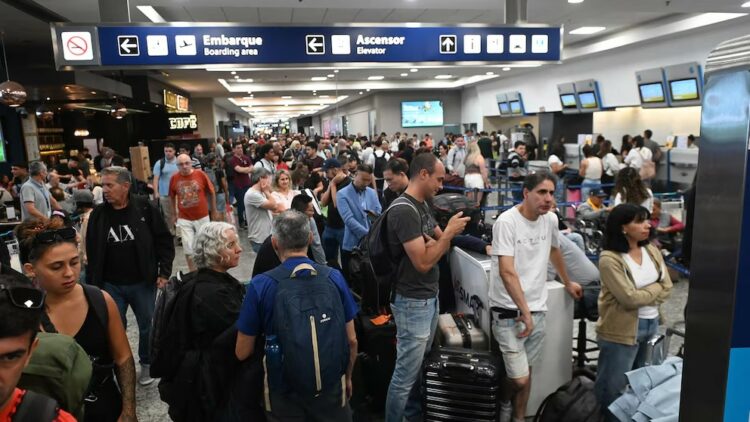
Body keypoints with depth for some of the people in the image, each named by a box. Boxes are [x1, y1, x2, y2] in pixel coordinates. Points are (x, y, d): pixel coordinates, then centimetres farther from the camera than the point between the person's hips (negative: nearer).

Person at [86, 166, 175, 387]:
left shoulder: (145, 209, -10)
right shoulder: (97, 215, -2)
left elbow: (165, 241, -4)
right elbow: (92, 253, 4)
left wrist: (164, 271, -9)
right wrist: (92, 284, 5)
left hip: (142, 283, -1)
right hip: (111, 285, 2)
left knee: (148, 326, 13)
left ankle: (146, 364, 35)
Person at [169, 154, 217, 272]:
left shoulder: (200, 174, -10)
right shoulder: (174, 178, -6)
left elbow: (211, 192, 1)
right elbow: (172, 197, 10)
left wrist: (214, 211, 8)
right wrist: (173, 214, 13)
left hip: (202, 217, 0)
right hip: (184, 219, 1)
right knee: (188, 250, 3)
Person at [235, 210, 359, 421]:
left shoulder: (260, 285, -14)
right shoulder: (334, 277, -9)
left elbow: (242, 353, -6)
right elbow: (351, 340, -2)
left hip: (285, 396, -1)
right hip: (332, 391, 1)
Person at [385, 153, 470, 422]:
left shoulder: (423, 205, 7)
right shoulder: (404, 211, -22)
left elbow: (442, 246, 13)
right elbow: (423, 263, -25)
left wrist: (437, 241, -10)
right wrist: (449, 232, -16)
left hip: (430, 296, 9)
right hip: (413, 302, -9)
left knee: (421, 365, 21)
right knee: (406, 373, 3)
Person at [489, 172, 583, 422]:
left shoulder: (550, 219, 4)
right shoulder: (507, 222, -17)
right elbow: (507, 272, -22)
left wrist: (568, 283, 36)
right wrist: (524, 311, -22)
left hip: (537, 308, 6)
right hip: (509, 311, -6)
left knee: (526, 375, 14)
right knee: (520, 379, -4)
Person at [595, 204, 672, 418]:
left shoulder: (652, 250, 3)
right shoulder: (610, 259, -19)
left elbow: (667, 288, 2)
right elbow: (630, 298, -23)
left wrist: (643, 296, -12)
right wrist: (655, 289, -8)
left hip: (652, 323, 7)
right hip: (622, 329, -7)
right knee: (613, 385, 6)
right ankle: (608, 416, 24)